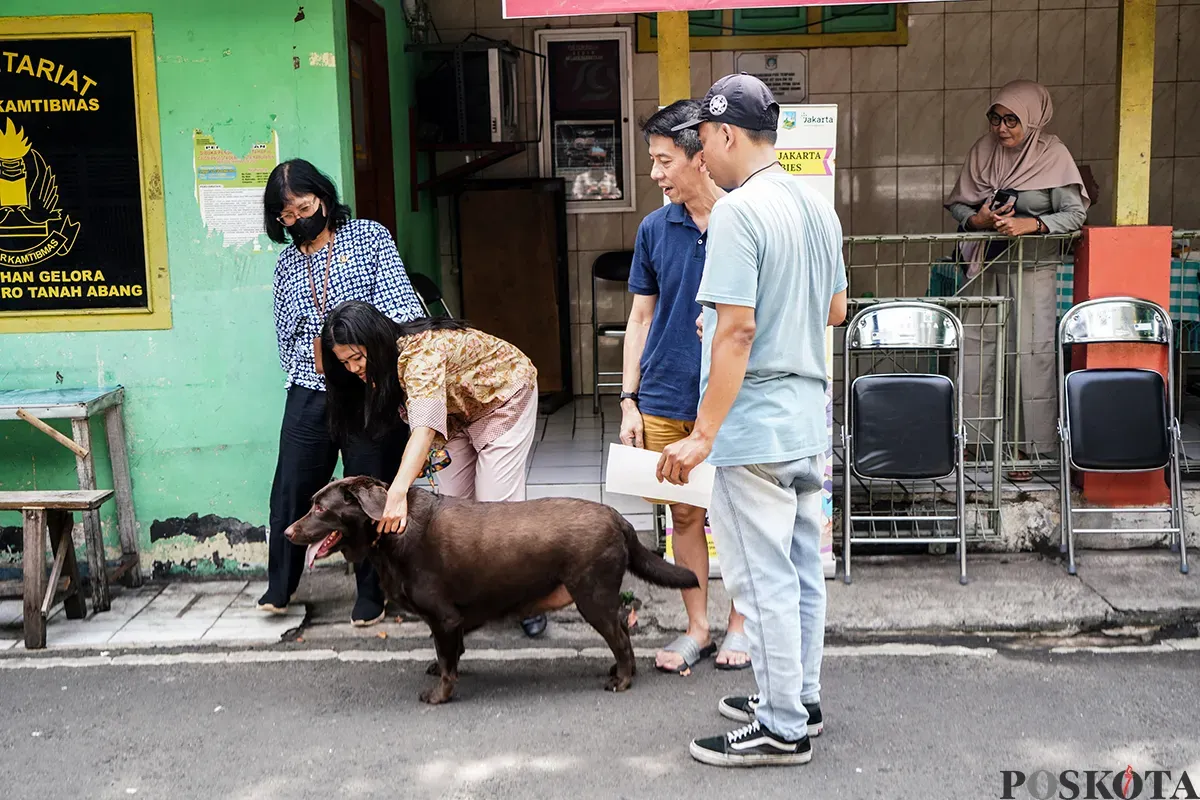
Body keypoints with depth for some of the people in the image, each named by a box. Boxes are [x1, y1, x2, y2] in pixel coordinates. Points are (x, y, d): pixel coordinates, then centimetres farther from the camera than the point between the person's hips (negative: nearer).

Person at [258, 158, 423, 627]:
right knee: (291, 490, 5)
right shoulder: (287, 261, 14)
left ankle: (370, 596, 18)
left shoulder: (370, 238, 2)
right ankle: (279, 587, 24)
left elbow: (401, 306, -7)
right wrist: (301, 370, 5)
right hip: (309, 393, 4)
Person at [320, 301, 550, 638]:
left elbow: (425, 426, -50)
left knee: (495, 502, -12)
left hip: (504, 395, -8)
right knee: (453, 502, -1)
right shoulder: (389, 362, -11)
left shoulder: (421, 351, -37)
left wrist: (398, 493, -61)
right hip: (460, 409, 8)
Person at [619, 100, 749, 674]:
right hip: (666, 398, 3)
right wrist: (629, 401, 4)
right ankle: (696, 628, 24)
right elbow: (641, 317, 9)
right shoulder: (655, 229, 4)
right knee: (685, 514, 11)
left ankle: (740, 623, 25)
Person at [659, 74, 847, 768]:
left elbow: (737, 331, -23)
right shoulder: (819, 207, 10)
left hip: (756, 427, -9)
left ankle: (783, 730, 10)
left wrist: (704, 436, -21)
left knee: (764, 579, 0)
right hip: (810, 421, 9)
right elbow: (837, 310, 18)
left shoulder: (738, 213, -18)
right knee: (803, 569, 18)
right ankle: (800, 698, 31)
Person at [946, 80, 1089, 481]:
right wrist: (976, 218, -13)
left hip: (1032, 265, -3)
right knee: (975, 346, 4)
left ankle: (1028, 445, 6)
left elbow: (1075, 213, -9)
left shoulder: (1051, 154, -7)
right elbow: (957, 203, 8)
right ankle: (973, 437, 16)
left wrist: (1030, 224, -23)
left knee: (1031, 350, -3)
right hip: (985, 263, 4)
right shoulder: (984, 150, 3)